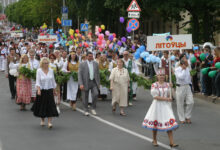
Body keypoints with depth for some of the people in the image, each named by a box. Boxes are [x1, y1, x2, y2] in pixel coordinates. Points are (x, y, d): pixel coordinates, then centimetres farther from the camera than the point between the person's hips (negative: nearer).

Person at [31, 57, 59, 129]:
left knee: (50, 106, -7)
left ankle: (49, 122, -10)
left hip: (49, 90, 2)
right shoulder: (39, 71, -5)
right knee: (42, 106, 8)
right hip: (42, 91, -2)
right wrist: (38, 89, -22)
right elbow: (38, 81, -10)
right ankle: (42, 120, 28)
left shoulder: (51, 70, 5)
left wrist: (54, 90, 16)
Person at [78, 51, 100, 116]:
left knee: (96, 94, -16)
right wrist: (81, 84, -16)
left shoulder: (96, 64, 10)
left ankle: (93, 109, 0)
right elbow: (79, 74, -7)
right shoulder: (82, 64, -2)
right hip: (86, 82, -2)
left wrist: (98, 83, 12)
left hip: (94, 82, 2)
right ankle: (86, 110, 18)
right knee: (85, 97, 2)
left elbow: (98, 74, 15)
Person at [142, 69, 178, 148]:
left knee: (169, 123, -7)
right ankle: (154, 140, 27)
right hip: (157, 105, -3)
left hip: (166, 106, 3)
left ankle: (171, 142, -8)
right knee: (155, 123, 7)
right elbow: (155, 96, -14)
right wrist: (166, 98, -16)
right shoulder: (154, 85, -6)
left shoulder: (167, 85, 7)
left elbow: (170, 96, 9)